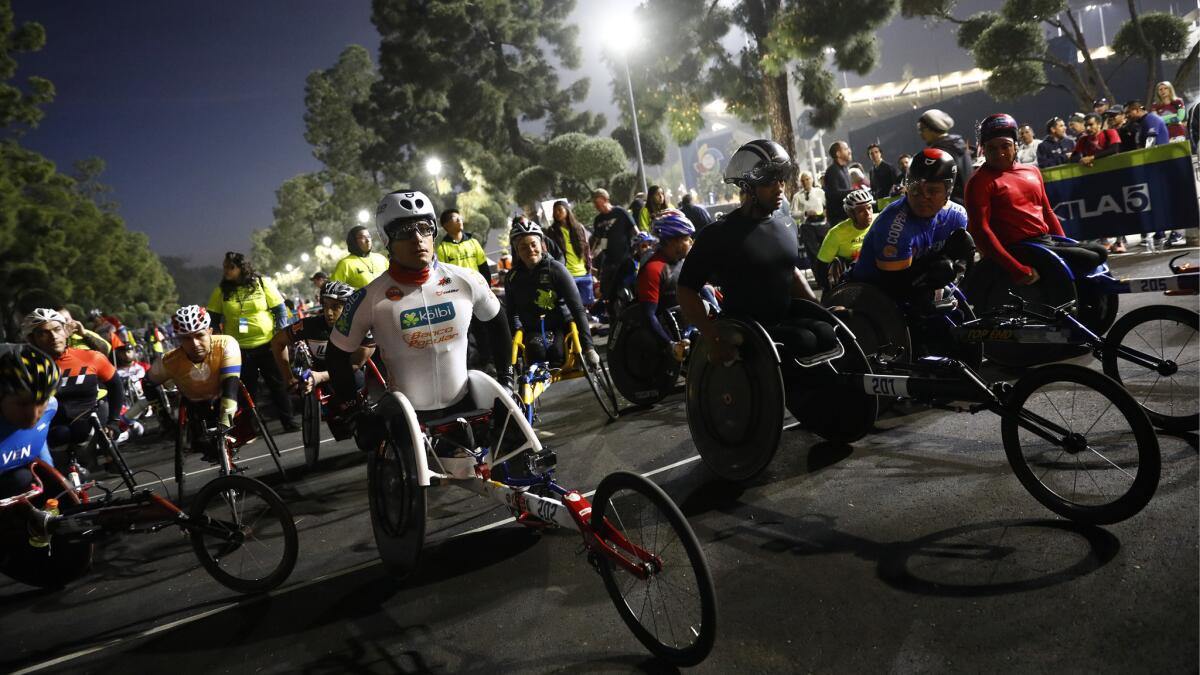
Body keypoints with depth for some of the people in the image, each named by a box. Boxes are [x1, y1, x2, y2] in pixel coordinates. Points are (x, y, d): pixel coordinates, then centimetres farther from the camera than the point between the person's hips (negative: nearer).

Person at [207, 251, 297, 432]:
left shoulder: (262, 283, -3)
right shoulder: (221, 290, 0)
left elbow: (281, 311, 0)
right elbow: (213, 320, 6)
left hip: (267, 344, -1)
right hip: (239, 349, 1)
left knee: (278, 385, 5)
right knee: (247, 390, 7)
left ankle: (289, 422, 16)